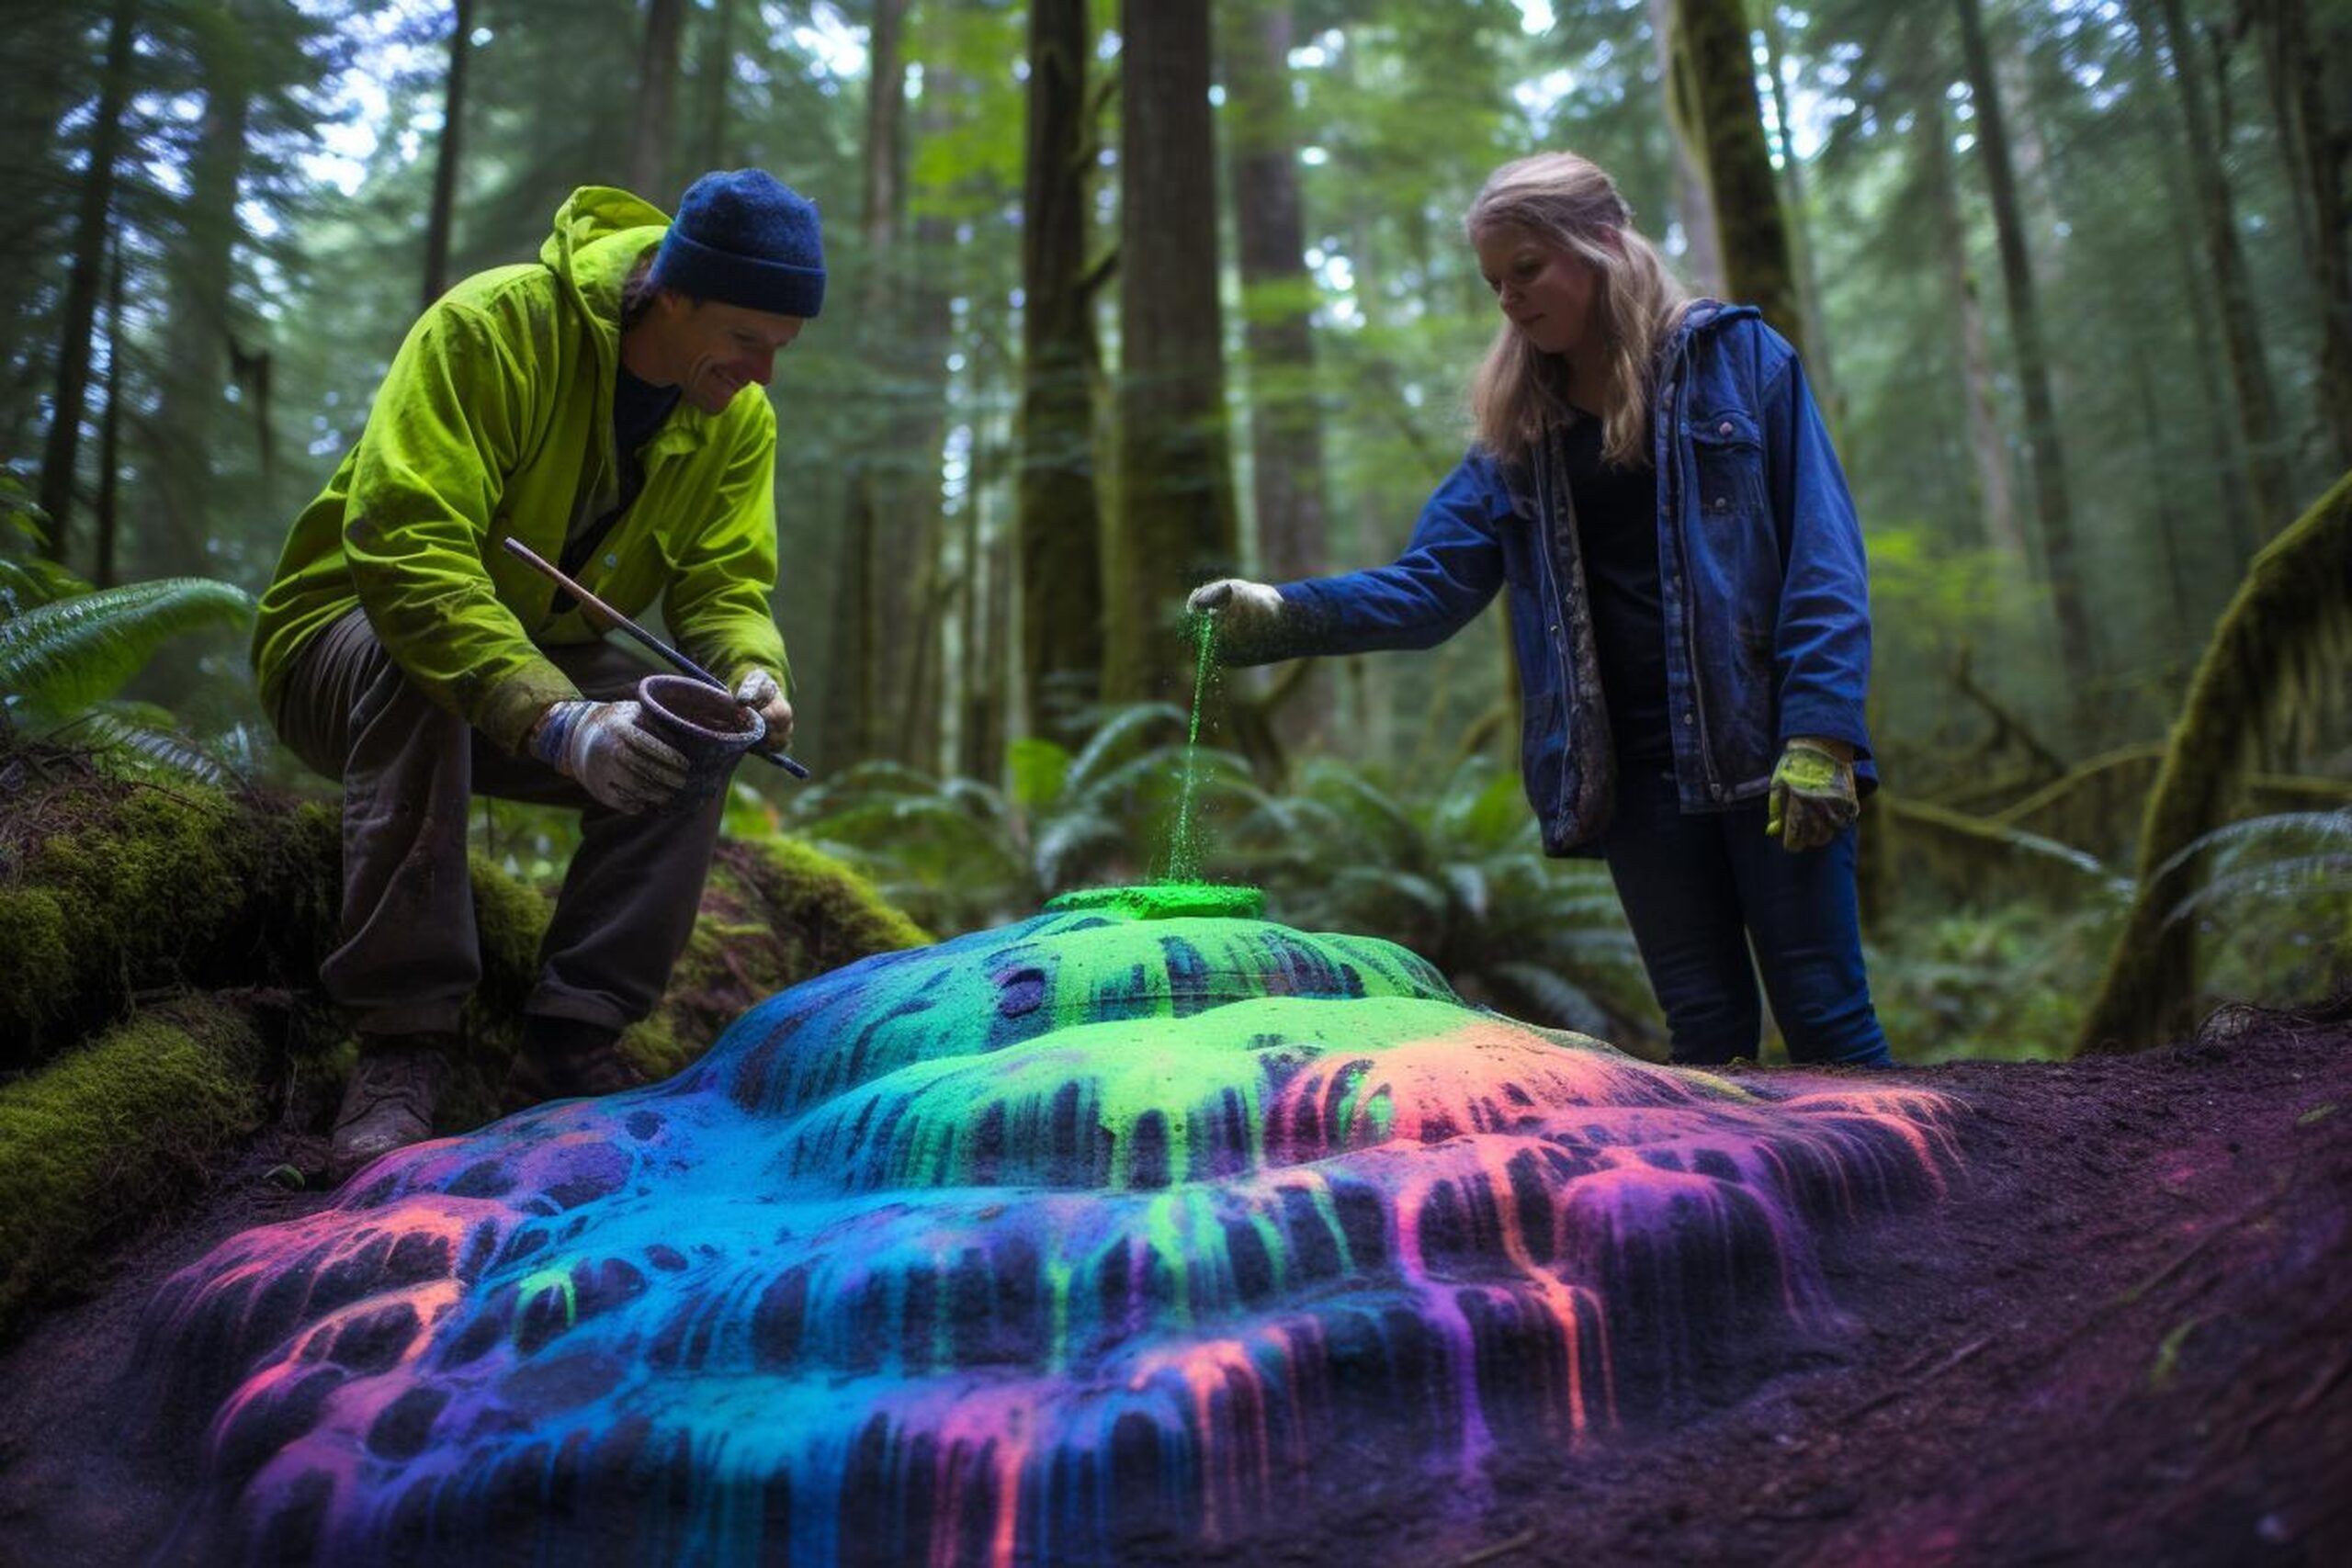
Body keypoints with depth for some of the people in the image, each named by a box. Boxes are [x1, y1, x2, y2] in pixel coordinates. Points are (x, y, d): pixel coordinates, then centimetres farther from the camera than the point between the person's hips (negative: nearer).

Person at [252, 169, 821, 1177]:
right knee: (420, 675, -38)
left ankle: (572, 1040, -19)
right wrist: (554, 721, -47)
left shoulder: (738, 417, -6)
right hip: (349, 638, -4)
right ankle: (401, 1038, -29)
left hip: (544, 665, 5)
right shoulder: (491, 327, -25)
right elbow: (403, 550, -35)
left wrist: (750, 674, -34)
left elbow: (724, 586, -9)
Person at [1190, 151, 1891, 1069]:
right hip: (1633, 765, 3)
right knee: (1705, 1026, 7)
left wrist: (1820, 735, -15)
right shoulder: (1520, 429, 12)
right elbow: (1432, 583, 4)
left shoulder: (1736, 357, 2)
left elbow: (1821, 554, -4)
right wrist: (1279, 618, -13)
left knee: (1823, 1014, -4)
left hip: (1760, 740, -3)